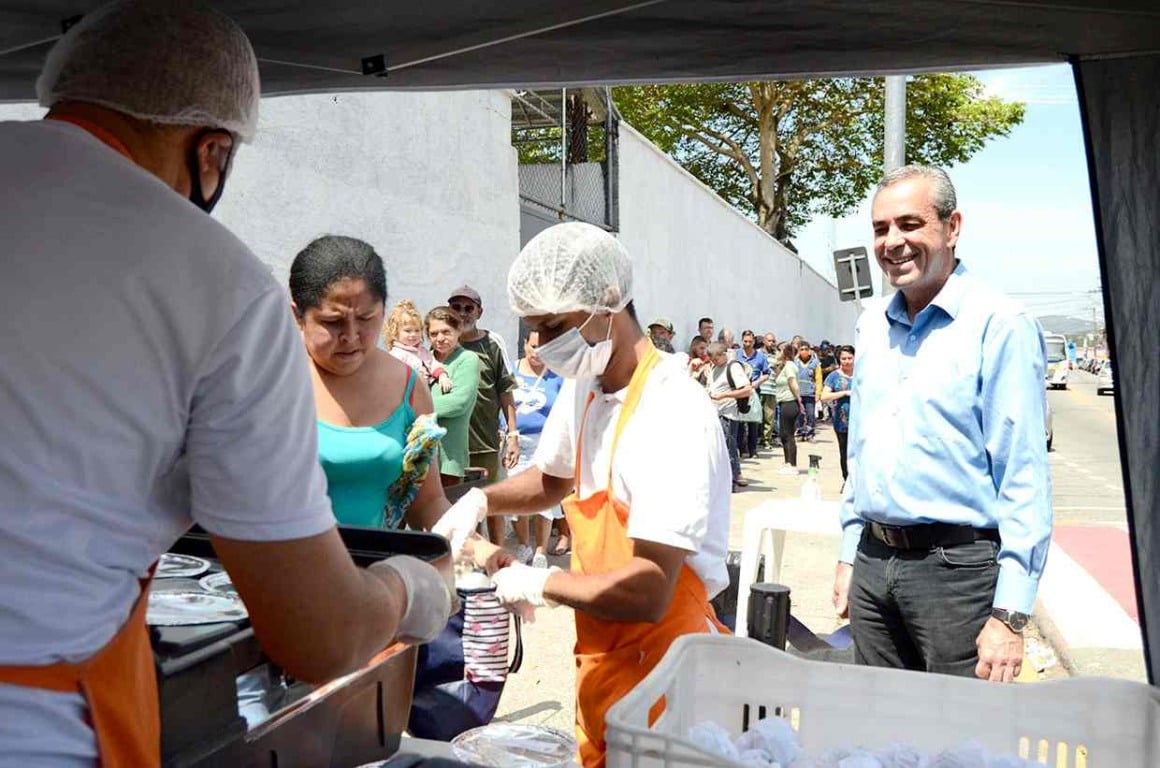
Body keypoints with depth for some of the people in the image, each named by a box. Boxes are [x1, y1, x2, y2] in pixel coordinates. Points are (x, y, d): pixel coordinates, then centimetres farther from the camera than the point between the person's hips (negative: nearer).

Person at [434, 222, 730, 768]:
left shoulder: (672, 413, -25)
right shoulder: (582, 389, 2)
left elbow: (646, 594, -30)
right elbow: (553, 479, 21)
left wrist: (541, 584, -16)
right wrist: (480, 500, 3)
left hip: (658, 664, -7)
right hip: (600, 658, 8)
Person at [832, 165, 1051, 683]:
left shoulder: (1000, 325, -10)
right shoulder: (872, 326, 11)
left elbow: (1024, 479, -14)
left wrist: (1010, 615, -17)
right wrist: (849, 555, 15)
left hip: (958, 565, -6)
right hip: (872, 563, 6)